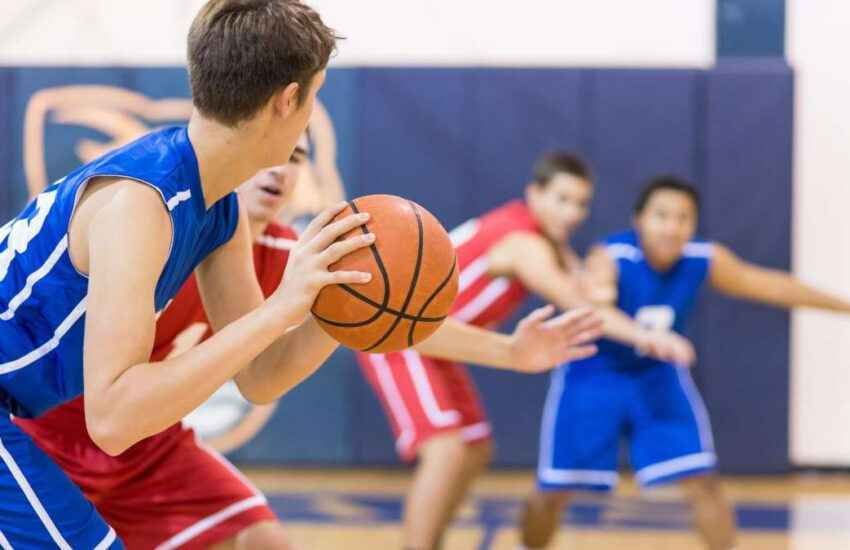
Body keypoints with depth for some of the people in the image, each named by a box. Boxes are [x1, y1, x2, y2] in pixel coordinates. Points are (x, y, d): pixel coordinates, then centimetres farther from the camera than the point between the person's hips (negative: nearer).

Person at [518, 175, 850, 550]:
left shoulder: (705, 259, -18)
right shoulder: (611, 258, -32)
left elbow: (767, 285, -2)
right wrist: (596, 299, -80)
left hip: (656, 375, 3)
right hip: (594, 374, -3)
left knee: (701, 482, -4)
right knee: (553, 491, -1)